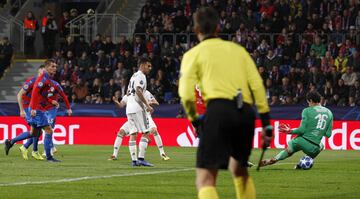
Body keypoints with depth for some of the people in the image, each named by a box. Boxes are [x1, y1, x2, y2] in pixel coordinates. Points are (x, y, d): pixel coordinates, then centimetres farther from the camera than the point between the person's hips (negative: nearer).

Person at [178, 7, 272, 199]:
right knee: (239, 170, 27)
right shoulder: (237, 49, 22)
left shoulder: (193, 54, 12)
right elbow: (257, 85, 12)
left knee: (205, 178, -8)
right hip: (246, 112, 5)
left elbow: (187, 96, 0)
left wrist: (195, 120, 17)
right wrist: (266, 122, 11)